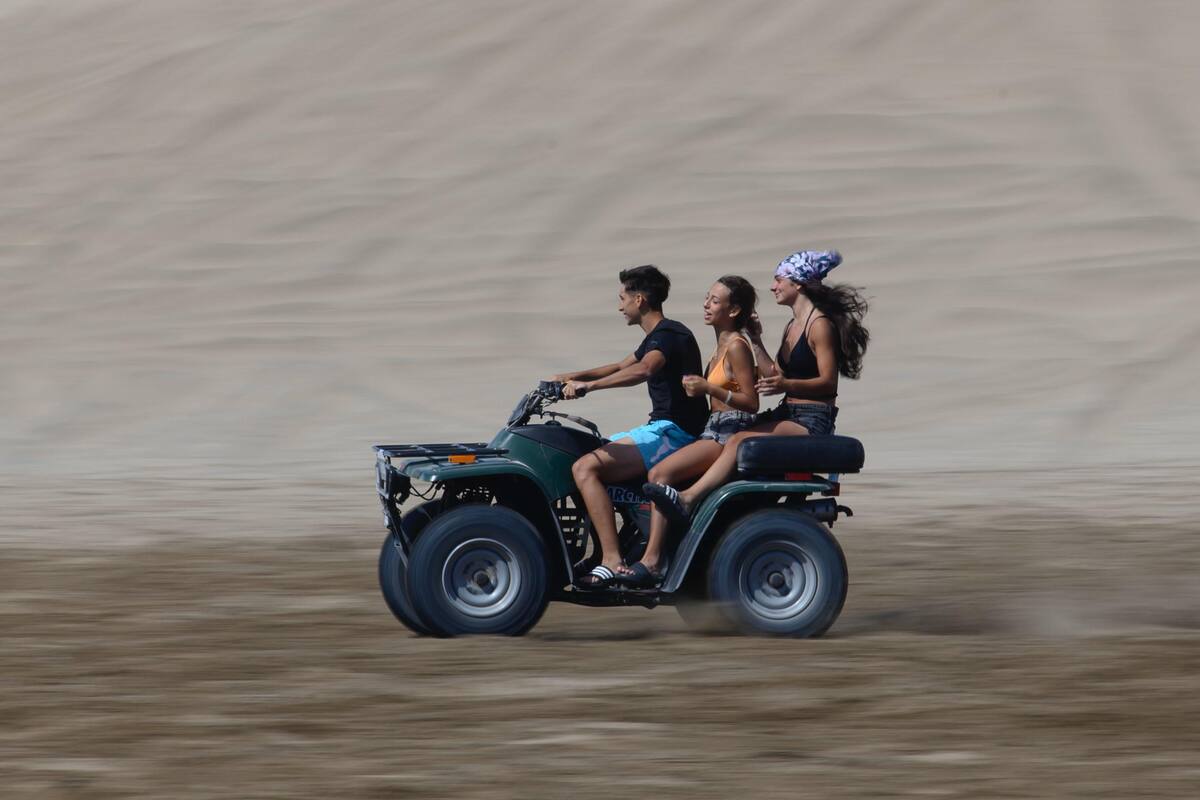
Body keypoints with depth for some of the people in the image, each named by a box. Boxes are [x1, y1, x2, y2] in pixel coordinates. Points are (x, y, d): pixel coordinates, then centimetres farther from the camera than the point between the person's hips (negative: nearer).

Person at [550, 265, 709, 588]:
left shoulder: (668, 335, -14)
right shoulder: (658, 336, 19)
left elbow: (643, 370, -36)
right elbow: (621, 367, 35)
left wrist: (589, 385, -38)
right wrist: (575, 377, 21)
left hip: (673, 431, -11)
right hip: (662, 427, 11)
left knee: (584, 468, -22)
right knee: (593, 451, 22)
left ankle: (613, 562, -31)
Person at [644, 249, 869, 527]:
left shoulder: (820, 325, -7)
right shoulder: (792, 326, 21)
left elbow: (828, 382, -15)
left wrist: (786, 385, -29)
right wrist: (757, 343, 16)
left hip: (812, 421, -9)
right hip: (787, 414, 9)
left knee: (740, 441, -28)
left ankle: (688, 499, -40)